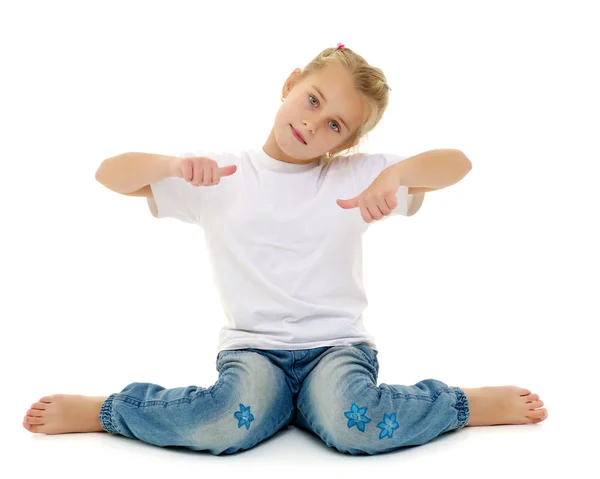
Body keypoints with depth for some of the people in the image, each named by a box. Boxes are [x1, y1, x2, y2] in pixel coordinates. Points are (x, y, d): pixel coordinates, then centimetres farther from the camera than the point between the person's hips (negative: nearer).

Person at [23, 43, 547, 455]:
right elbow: (110, 173, 1)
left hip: (337, 344, 0)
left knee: (355, 427, -32)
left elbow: (458, 163, -2)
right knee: (232, 424, -32)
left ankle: (470, 403, -5)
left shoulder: (356, 175, 2)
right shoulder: (221, 177, 2)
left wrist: (398, 173, -22)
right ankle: (97, 411, -7)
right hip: (251, 347, 0)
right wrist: (175, 164, -19)